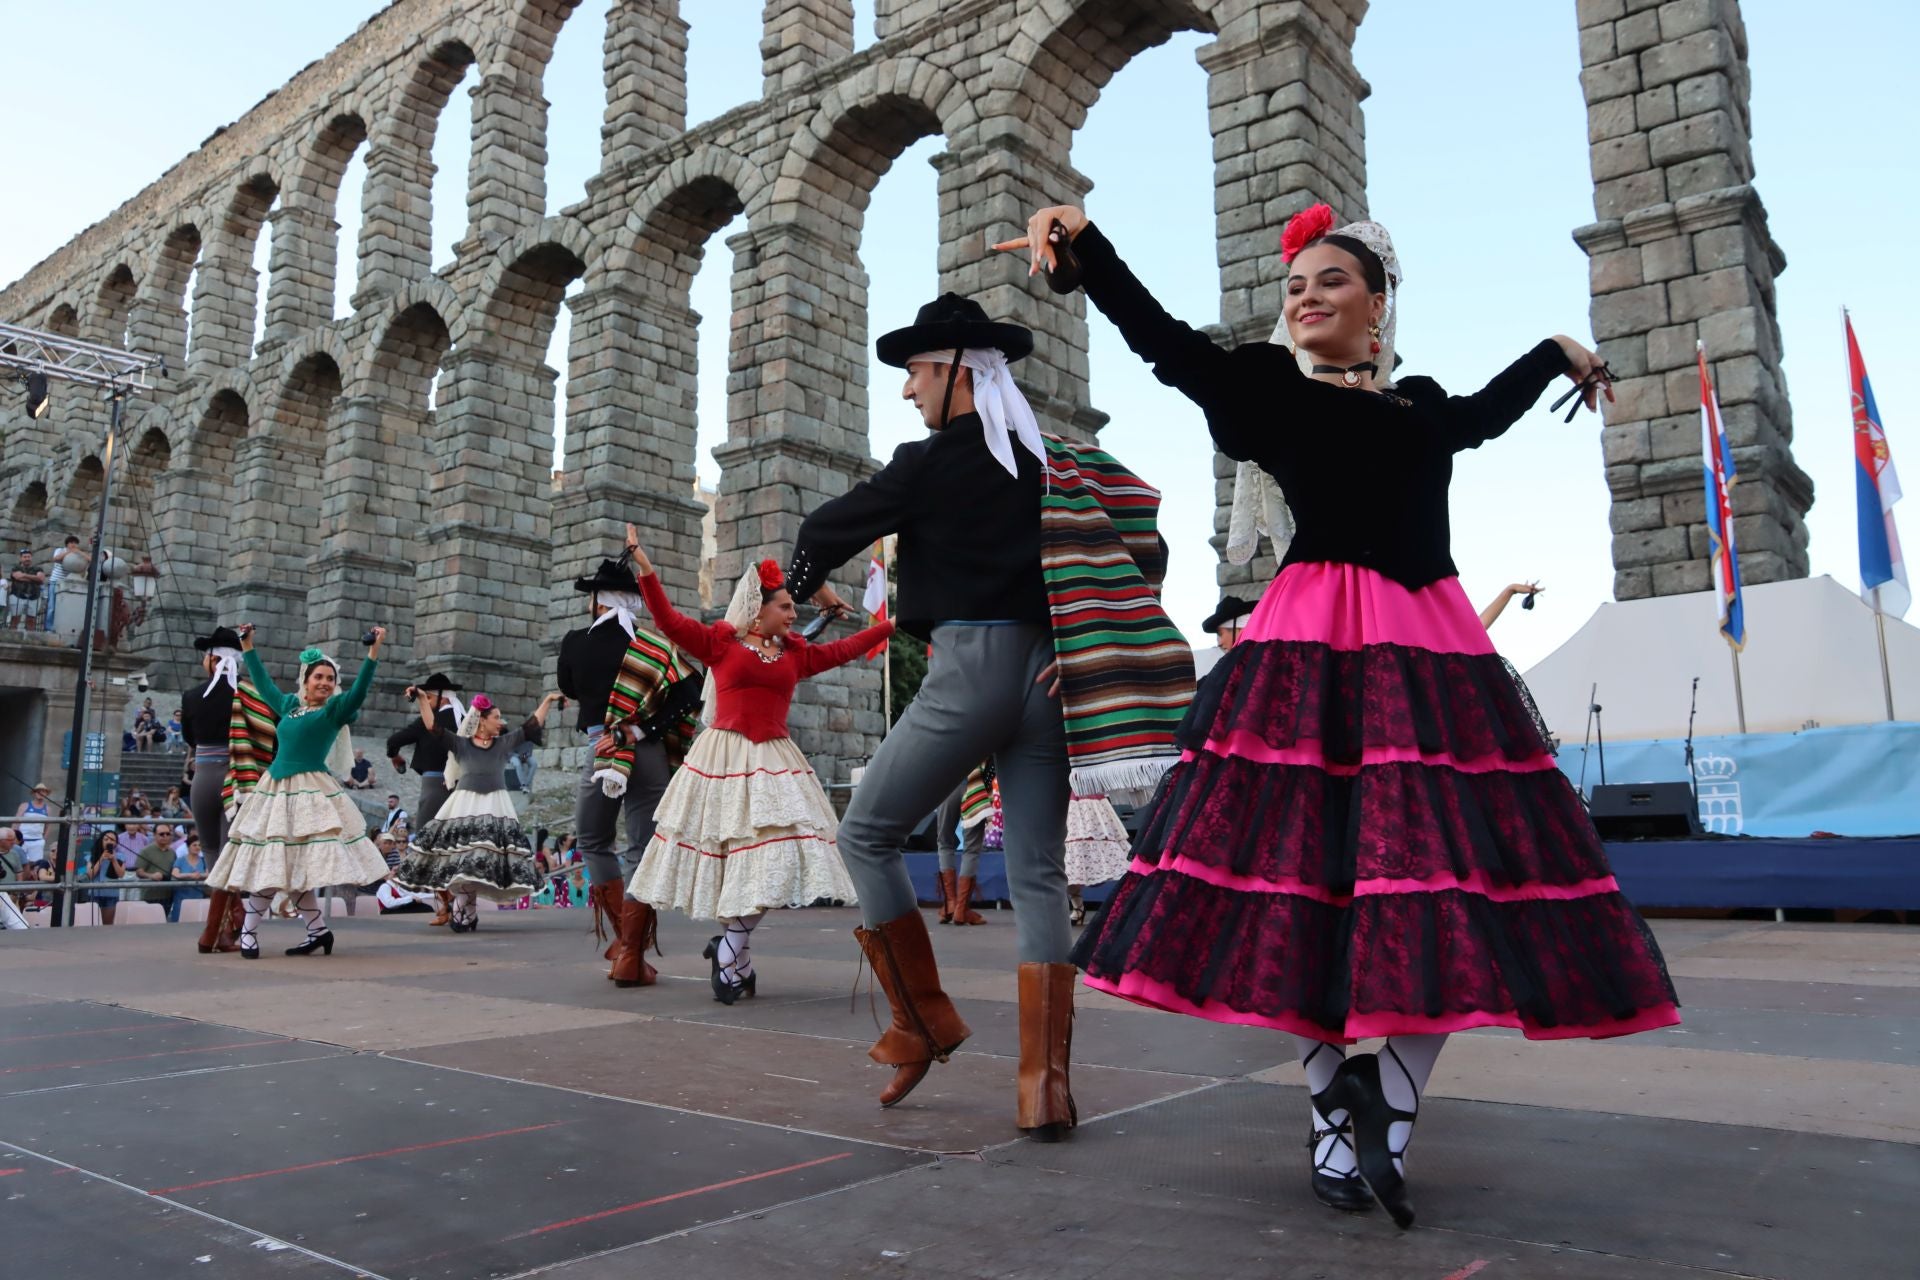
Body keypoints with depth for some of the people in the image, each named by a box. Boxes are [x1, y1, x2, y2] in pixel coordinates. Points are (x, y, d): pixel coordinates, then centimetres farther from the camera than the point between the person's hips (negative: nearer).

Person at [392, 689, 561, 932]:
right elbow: (432, 727, 1)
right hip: (464, 807, -1)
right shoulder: (460, 744, 7)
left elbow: (531, 726, 13)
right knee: (461, 862, -7)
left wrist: (547, 701, 13)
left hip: (494, 808, 1)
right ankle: (465, 912, 1)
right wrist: (423, 699, -5)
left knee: (482, 862, -7)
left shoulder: (505, 743, 12)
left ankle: (464, 911, 1)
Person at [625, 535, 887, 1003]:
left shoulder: (795, 652, 13)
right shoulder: (719, 642, 1)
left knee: (770, 856, -7)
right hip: (724, 757, -4)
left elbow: (842, 649, 18)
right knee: (734, 851, -2)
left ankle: (729, 946, 5)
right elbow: (670, 621, -5)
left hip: (773, 761, 4)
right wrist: (645, 568, -14)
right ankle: (733, 950, 9)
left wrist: (892, 624, 18)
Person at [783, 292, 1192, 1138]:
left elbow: (826, 528, 5)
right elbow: (1143, 555, 13)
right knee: (1038, 878, 6)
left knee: (866, 835, 10)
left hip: (970, 670, -6)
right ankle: (1045, 1082, 4)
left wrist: (807, 585, 26)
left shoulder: (932, 462, -2)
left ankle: (924, 1021, 15)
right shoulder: (1056, 463, 14)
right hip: (1048, 677, 6)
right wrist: (1083, 651, 8)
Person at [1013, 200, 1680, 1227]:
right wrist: (1082, 240, -18)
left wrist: (1561, 353, 55)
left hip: (1431, 648, 5)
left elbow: (1485, 411, 42)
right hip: (1313, 648, -4)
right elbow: (1160, 338, -5)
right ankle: (1331, 1102, 13)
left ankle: (1392, 1114, 8)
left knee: (1444, 874, -2)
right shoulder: (1267, 386, 7)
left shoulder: (1423, 405, 20)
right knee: (1305, 868, -5)